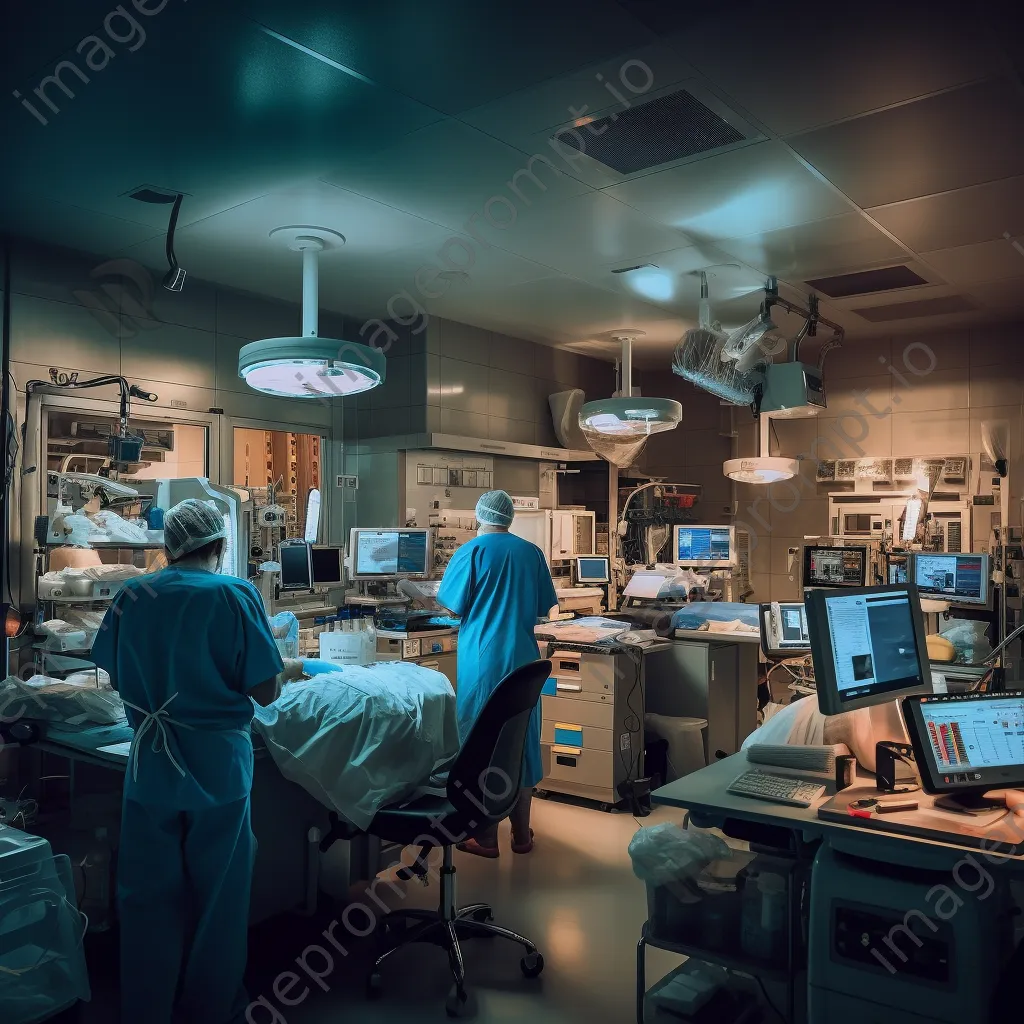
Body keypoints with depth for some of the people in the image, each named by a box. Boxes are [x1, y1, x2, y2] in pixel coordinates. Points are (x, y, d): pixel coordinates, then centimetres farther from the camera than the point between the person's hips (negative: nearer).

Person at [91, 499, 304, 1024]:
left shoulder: (132, 595, -2)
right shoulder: (235, 594, -12)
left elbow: (115, 678, 10)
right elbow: (265, 693, -11)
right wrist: (288, 671, 9)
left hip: (151, 761, 3)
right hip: (217, 763, -2)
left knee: (148, 892, 16)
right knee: (217, 892, 15)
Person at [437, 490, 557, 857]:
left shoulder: (472, 551, -6)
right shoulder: (532, 552, 5)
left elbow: (453, 606, -4)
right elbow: (543, 609, 11)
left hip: (483, 661, -4)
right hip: (523, 659, 4)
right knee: (522, 742, 12)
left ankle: (485, 837, 10)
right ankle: (522, 833, 21)